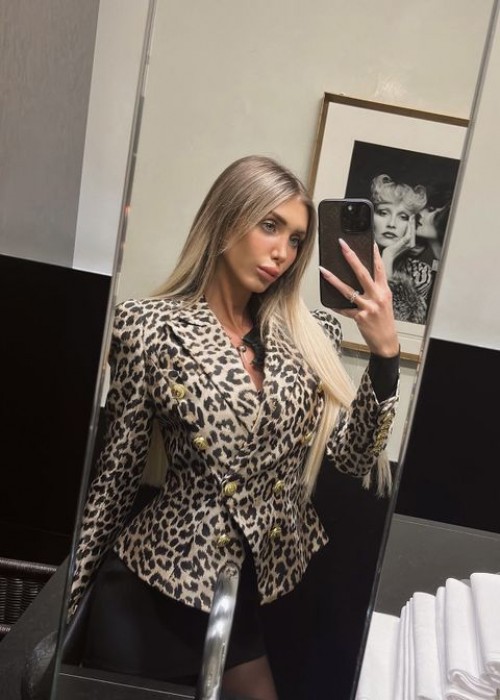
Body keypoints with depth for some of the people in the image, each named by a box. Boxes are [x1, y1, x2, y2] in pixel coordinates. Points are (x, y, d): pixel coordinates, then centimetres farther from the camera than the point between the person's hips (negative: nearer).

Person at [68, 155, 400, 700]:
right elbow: (118, 468, -5)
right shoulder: (151, 326, -12)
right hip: (160, 587, -2)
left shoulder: (311, 334, -1)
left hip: (271, 585, 3)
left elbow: (353, 457, -4)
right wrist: (78, 590, 3)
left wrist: (385, 352, -17)